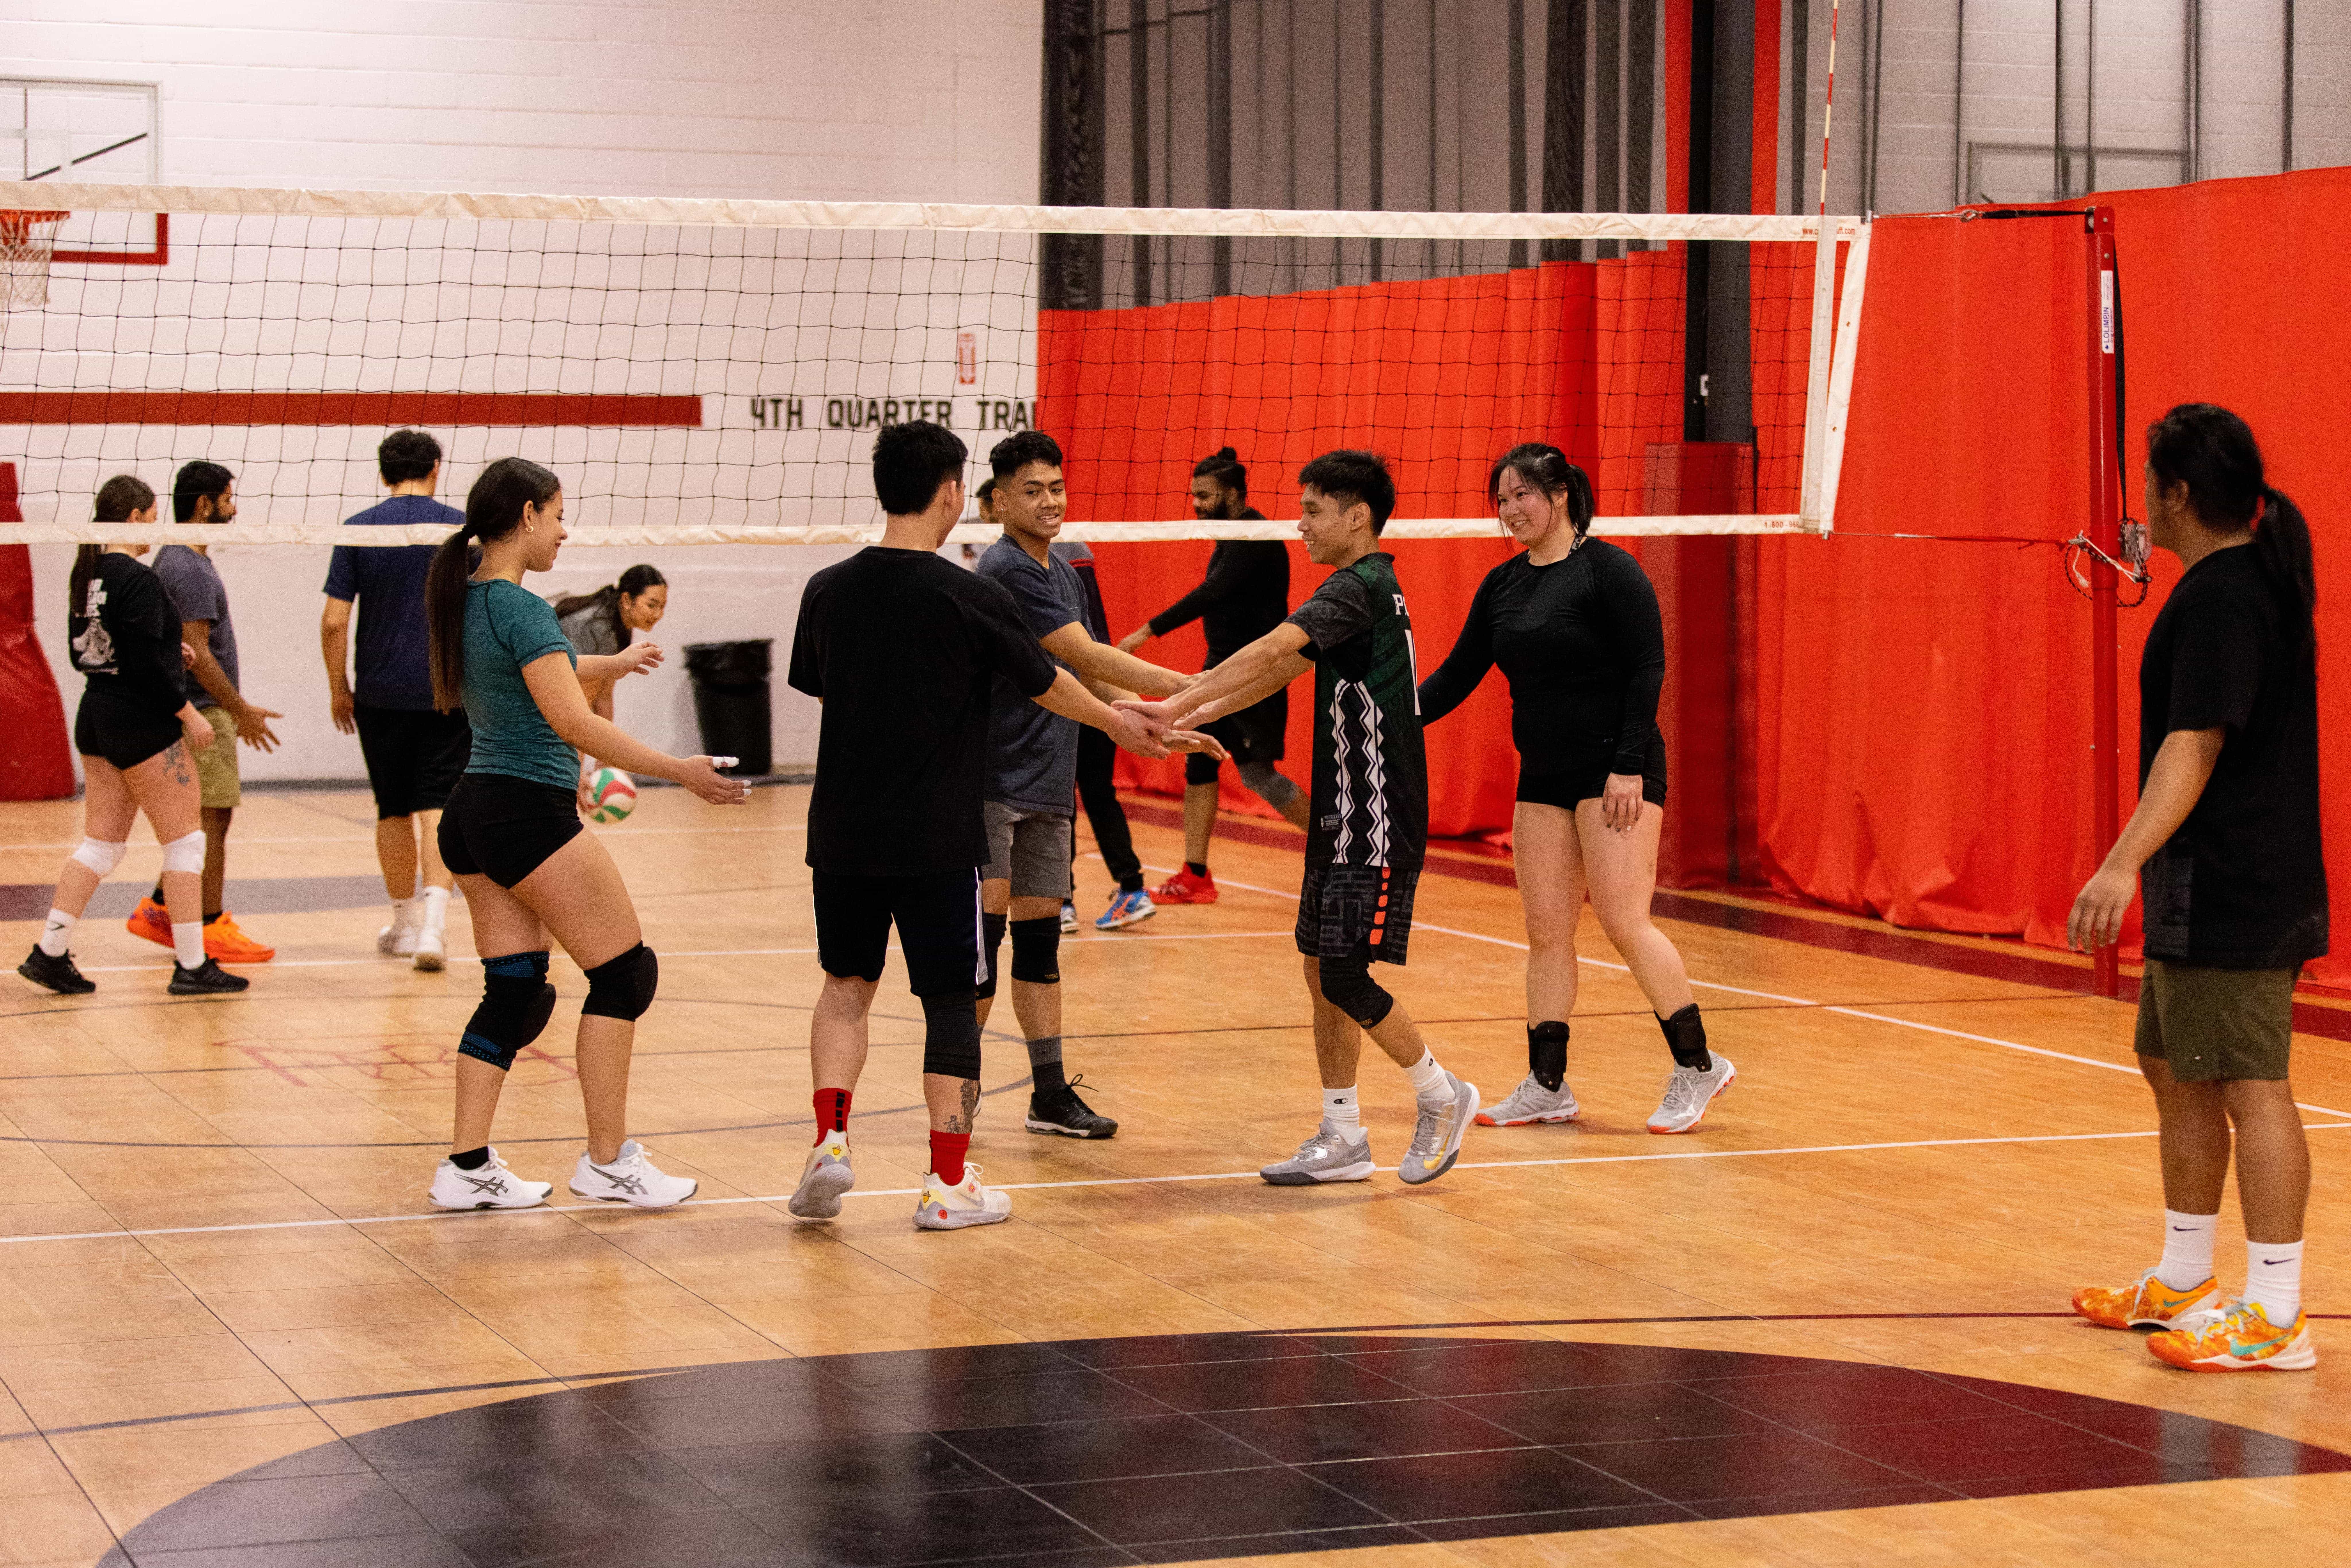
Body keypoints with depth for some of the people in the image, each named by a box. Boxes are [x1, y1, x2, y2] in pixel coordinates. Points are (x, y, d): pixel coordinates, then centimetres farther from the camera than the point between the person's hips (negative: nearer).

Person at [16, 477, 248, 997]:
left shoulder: (86, 575, 9)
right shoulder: (137, 580, -18)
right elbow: (146, 665, -22)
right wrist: (189, 713, -13)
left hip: (96, 719, 9)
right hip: (143, 725, -9)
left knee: (103, 842, 13)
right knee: (186, 839, 1)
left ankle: (50, 952, 9)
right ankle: (192, 965, 3)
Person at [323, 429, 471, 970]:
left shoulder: (358, 530, -1)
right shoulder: (461, 527, -2)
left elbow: (334, 621, -4)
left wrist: (338, 688, 8)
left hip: (380, 696, 1)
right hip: (447, 692, -1)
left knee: (394, 811, 13)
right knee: (437, 808, -3)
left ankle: (405, 924, 25)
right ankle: (433, 922, -19)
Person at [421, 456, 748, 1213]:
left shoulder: (467, 599, 10)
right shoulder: (521, 608, -17)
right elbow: (573, 723, -23)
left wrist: (612, 662, 44)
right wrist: (679, 769, -21)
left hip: (475, 811, 9)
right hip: (531, 812, -9)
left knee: (514, 991, 12)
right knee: (624, 973, 2)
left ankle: (467, 1167, 7)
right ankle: (607, 1161, 4)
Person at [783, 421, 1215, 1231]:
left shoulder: (828, 591, -1)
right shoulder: (972, 598, -12)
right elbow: (1047, 685, 2)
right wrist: (1122, 724, 21)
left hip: (843, 830, 4)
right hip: (938, 837, -4)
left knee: (846, 982, 18)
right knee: (950, 998, 6)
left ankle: (830, 1138, 0)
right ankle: (949, 1182, 9)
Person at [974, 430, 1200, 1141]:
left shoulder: (1063, 575, 14)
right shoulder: (1005, 570, -15)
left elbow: (1085, 676, 19)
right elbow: (1085, 657, -20)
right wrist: (1176, 684, -19)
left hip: (1048, 788, 8)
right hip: (991, 781, -8)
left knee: (1040, 934, 9)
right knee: (984, 929, -7)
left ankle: (1052, 1093, 12)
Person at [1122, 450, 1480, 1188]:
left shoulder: (1361, 586, -16)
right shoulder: (1362, 591, 15)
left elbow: (1269, 652, -27)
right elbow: (1280, 669, 19)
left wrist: (1178, 704, -29)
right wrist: (1196, 712, 10)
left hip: (1377, 824, -10)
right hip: (1342, 821, 10)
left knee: (1343, 975, -9)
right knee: (1322, 974, 9)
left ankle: (1442, 1096, 8)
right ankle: (1342, 1138, 15)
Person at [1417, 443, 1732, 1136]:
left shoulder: (1609, 570, -10)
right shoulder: (1502, 585, 10)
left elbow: (1647, 669, -13)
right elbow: (1457, 674, 13)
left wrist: (1629, 766, -19)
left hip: (1615, 772, -7)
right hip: (1543, 778, 7)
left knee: (1624, 922, -11)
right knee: (1546, 931, 5)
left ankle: (1697, 1066, 0)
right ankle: (1547, 1085, 10)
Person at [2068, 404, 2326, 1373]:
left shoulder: (2221, 596, -17)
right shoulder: (2262, 579, 14)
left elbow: (2195, 745, -26)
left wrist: (2125, 863, -32)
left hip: (2234, 893, -11)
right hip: (2212, 893, 11)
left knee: (2249, 1086, -8)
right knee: (2177, 1072, 18)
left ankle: (2275, 1317, -6)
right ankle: (2183, 1283, 29)